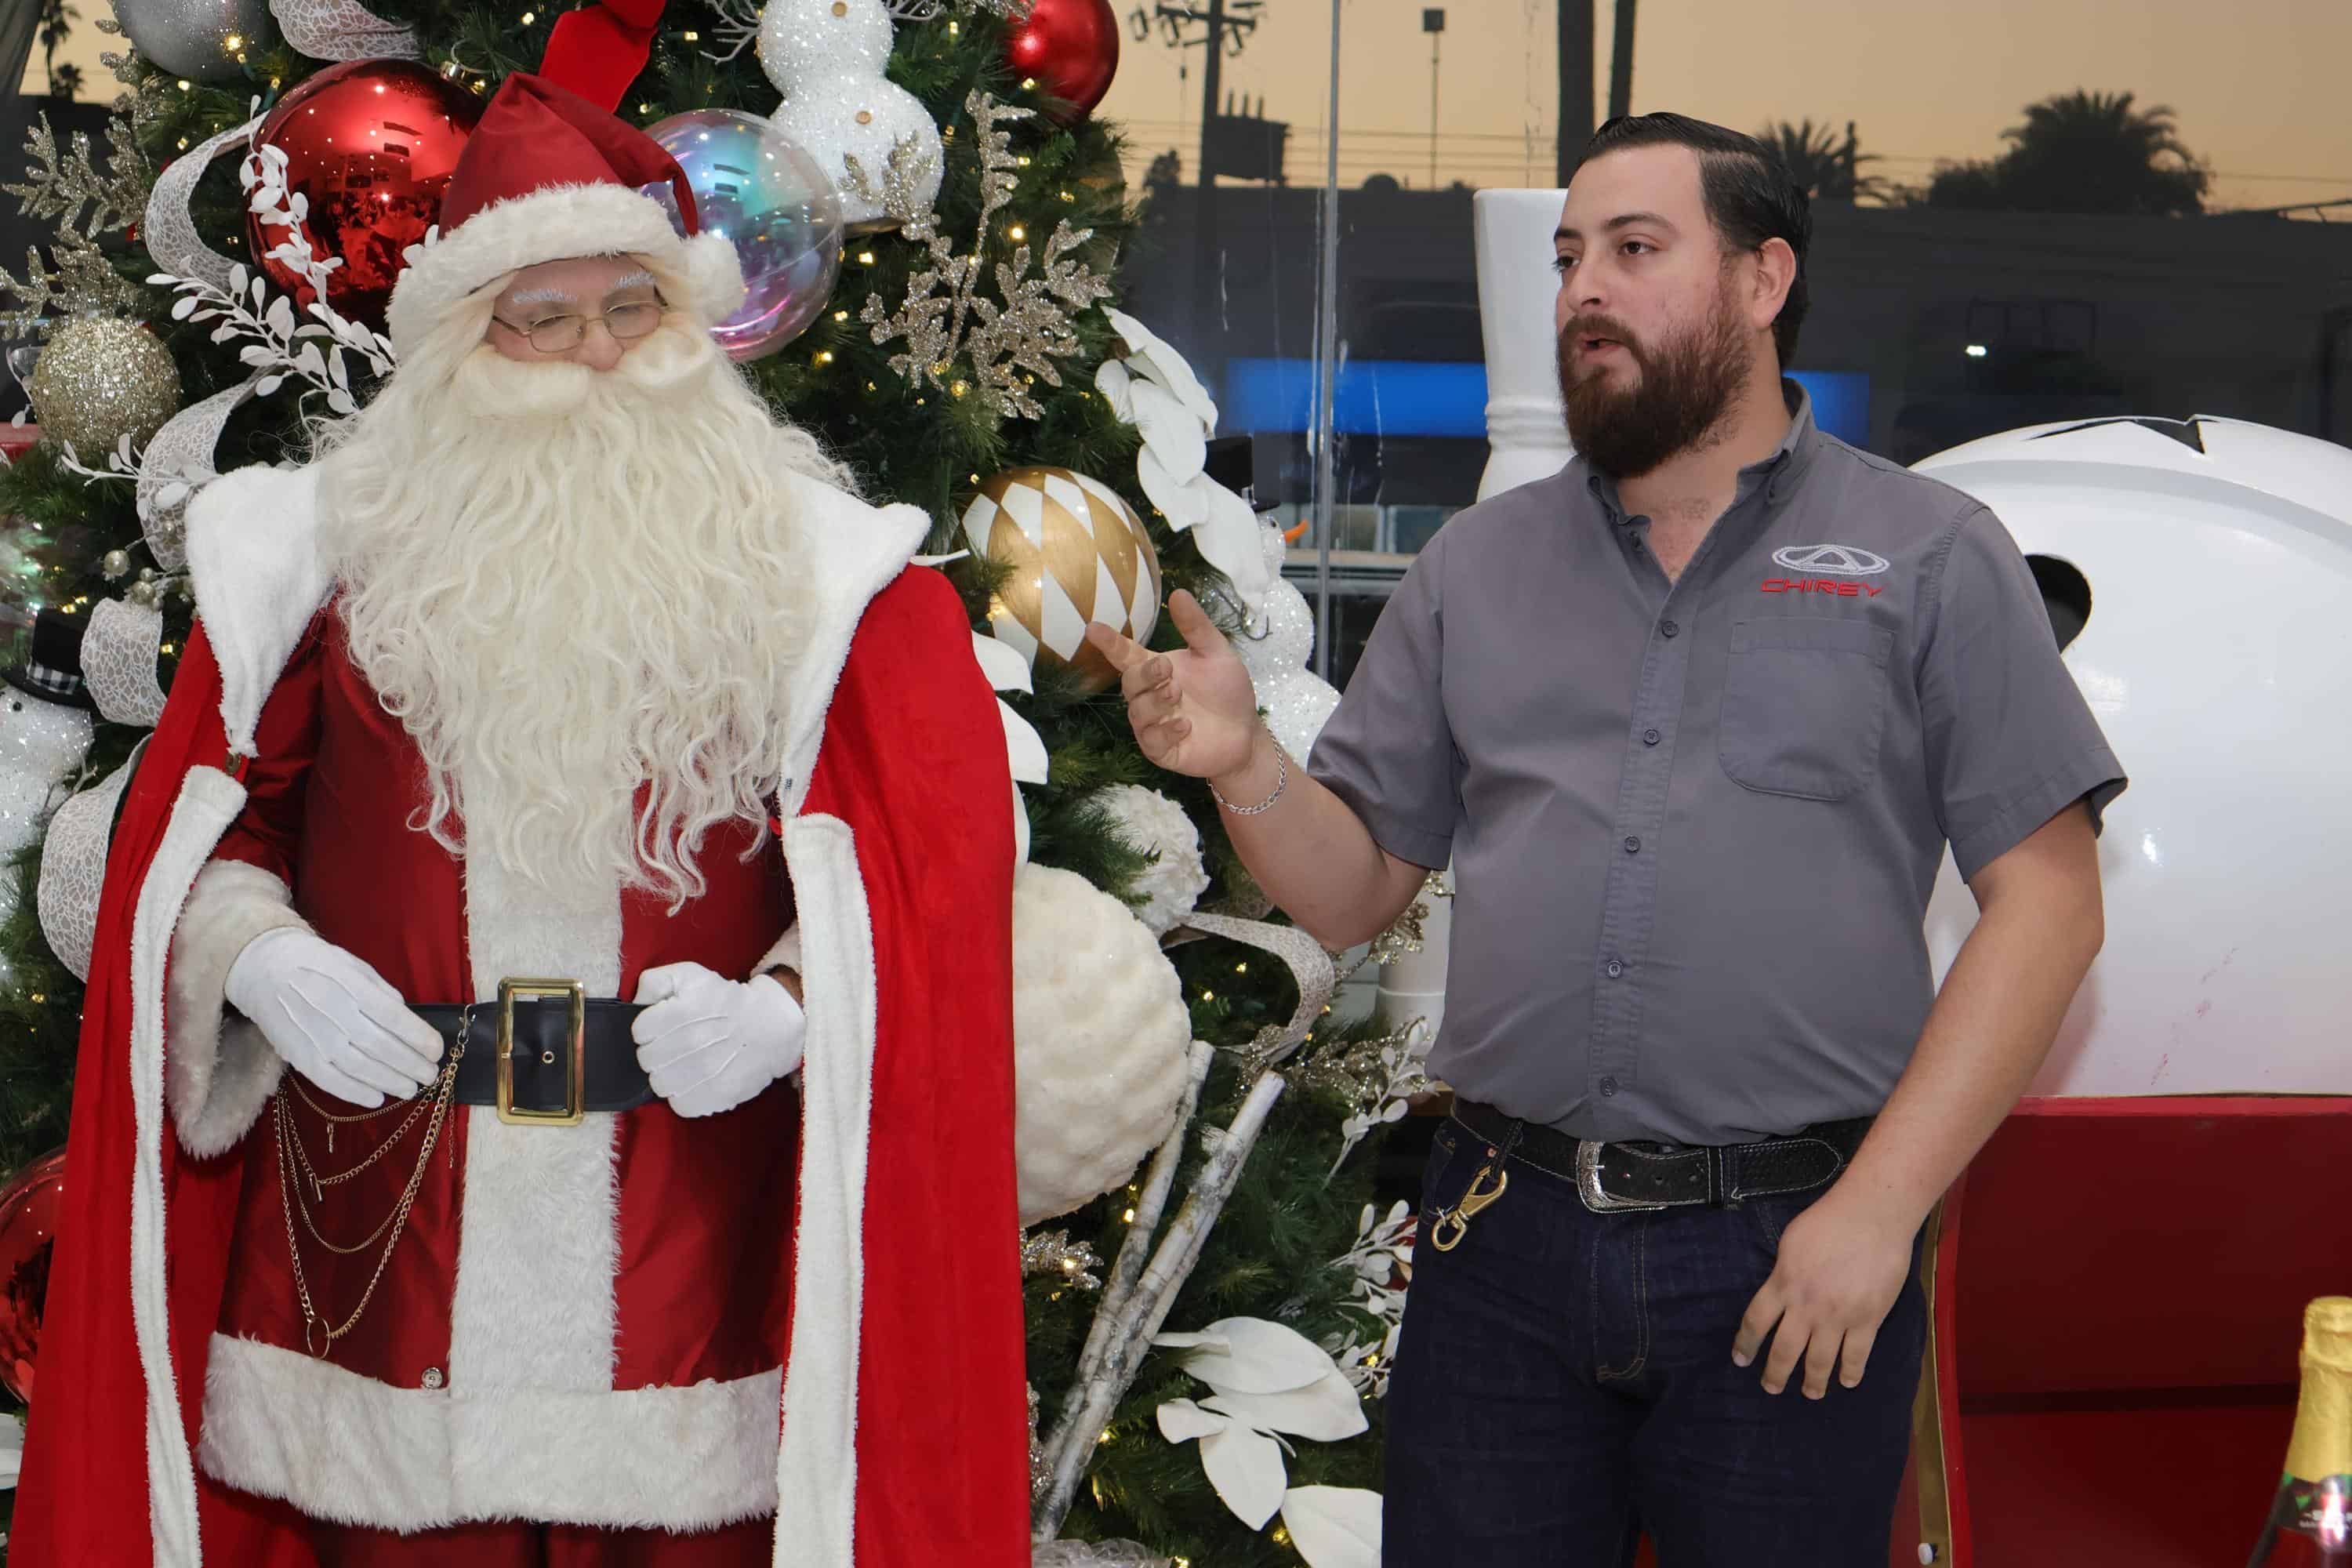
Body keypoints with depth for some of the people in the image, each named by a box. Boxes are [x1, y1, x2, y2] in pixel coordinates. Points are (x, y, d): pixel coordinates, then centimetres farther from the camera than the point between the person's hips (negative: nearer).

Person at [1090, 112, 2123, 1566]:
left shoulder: (1931, 559, 2)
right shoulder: (1477, 568, 12)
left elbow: (2047, 902, -3)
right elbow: (1355, 891, 13)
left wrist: (1878, 1205, -11)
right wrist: (1245, 766, -9)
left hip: (1790, 1260, -3)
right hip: (1504, 1243, 3)